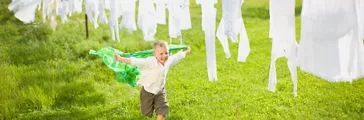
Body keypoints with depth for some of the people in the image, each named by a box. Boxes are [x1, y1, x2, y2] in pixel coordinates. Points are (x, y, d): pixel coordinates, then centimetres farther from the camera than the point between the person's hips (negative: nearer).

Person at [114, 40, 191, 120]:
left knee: (162, 109, -7)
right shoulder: (150, 62, -29)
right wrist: (121, 59, -45)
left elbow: (177, 56, 9)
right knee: (147, 112, 12)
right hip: (148, 91, -4)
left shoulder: (168, 61, -10)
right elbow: (136, 61, -35)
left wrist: (186, 52, 26)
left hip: (160, 91, 4)